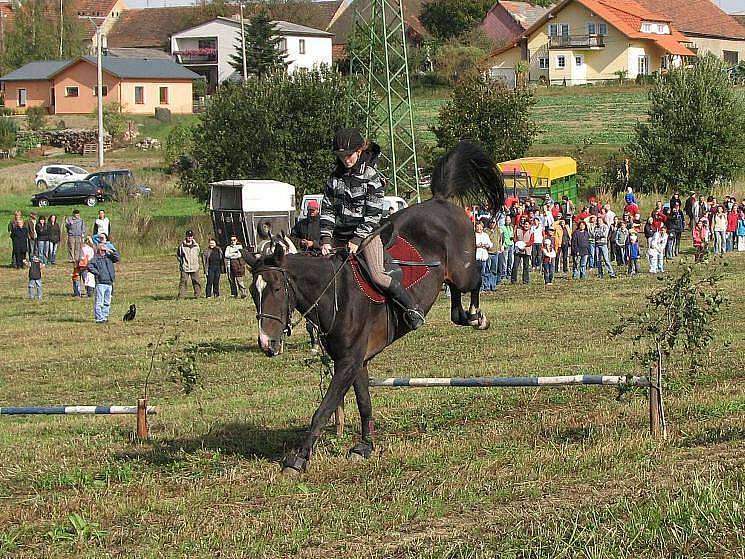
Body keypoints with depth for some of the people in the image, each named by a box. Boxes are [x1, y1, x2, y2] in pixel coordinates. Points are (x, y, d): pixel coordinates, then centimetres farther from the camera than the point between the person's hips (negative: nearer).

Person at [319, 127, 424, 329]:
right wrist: (325, 239, -9)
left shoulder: (371, 176, -8)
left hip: (366, 233, -5)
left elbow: (373, 214, -11)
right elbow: (327, 210, 4)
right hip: (340, 236, 5)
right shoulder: (335, 177, 7)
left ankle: (412, 308, -9)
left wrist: (357, 240, -18)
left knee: (377, 276, -19)